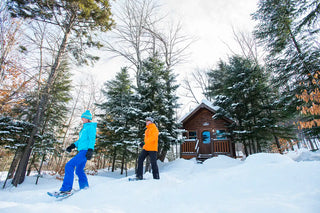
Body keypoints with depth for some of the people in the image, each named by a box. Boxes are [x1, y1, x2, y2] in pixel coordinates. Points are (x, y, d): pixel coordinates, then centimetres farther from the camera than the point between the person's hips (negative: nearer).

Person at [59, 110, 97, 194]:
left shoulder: (90, 126, -5)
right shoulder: (84, 127, 22)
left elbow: (92, 139, -15)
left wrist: (90, 150, -24)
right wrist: (73, 145, 15)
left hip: (85, 151, -10)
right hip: (82, 151, 10)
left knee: (69, 165, -15)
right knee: (79, 170, 15)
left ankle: (66, 188, -11)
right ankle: (85, 188, 24)